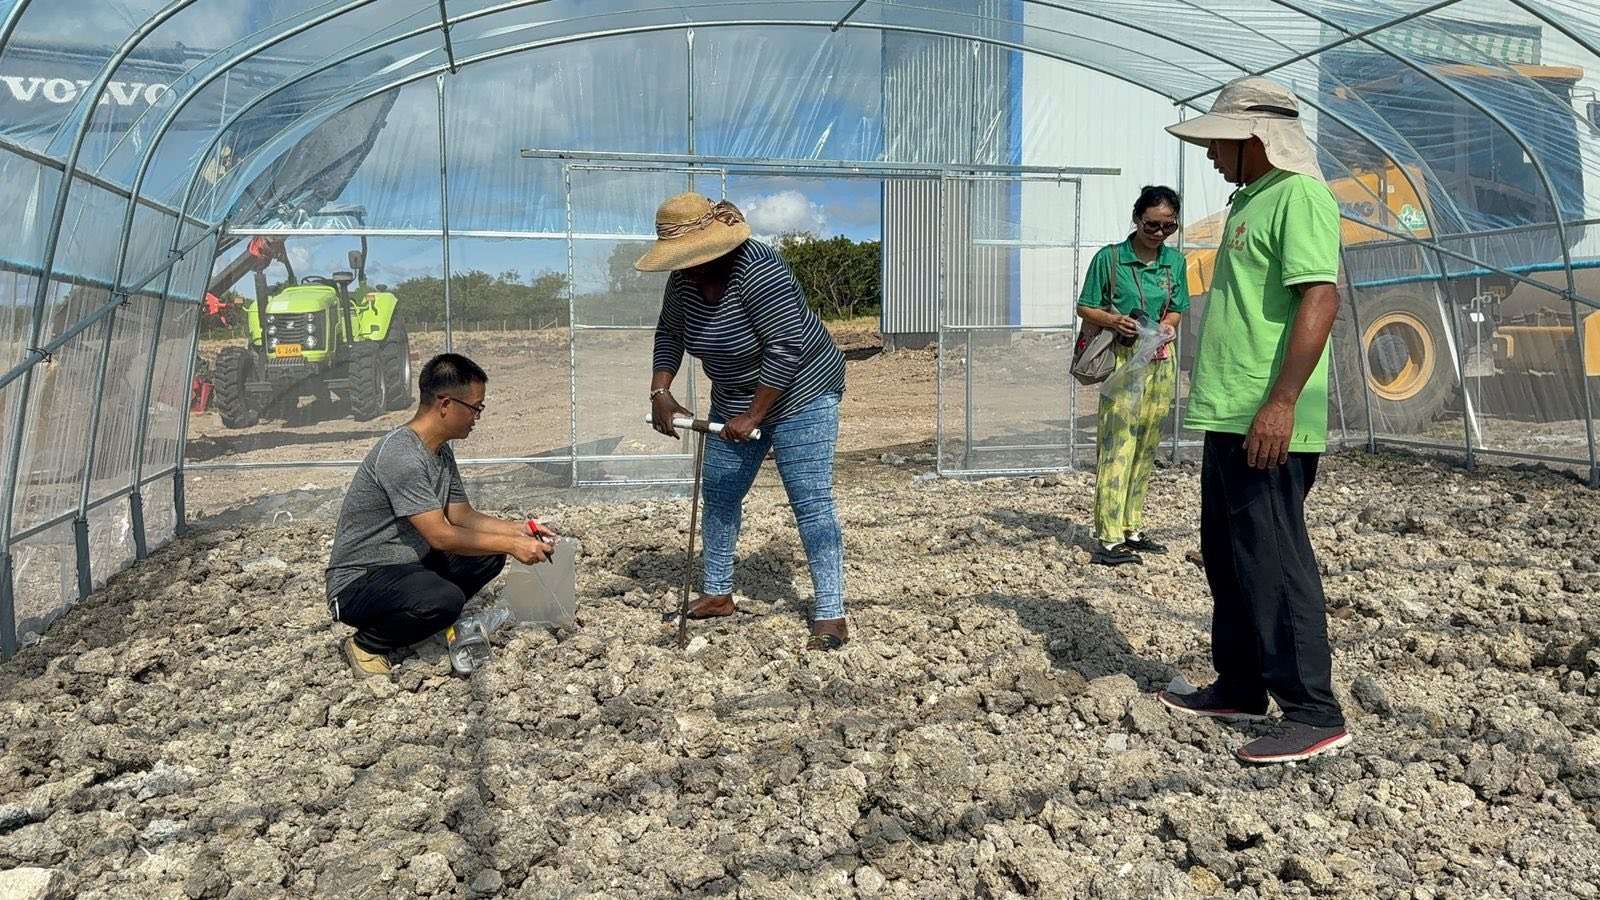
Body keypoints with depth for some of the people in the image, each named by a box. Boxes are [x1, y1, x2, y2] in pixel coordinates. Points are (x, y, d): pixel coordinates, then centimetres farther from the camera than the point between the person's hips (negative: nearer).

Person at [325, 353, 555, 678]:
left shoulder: (441, 452, 5)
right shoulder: (400, 455, -25)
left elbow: (463, 516, 11)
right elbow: (440, 536, -27)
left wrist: (519, 530, -1)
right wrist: (512, 545, -22)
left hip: (408, 565, 9)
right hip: (358, 583, -9)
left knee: (489, 556, -2)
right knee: (445, 599, -33)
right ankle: (366, 644, -5)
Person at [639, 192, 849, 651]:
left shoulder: (757, 271, -29)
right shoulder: (684, 279, -5)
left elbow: (787, 347, -31)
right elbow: (669, 333, 9)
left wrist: (753, 416, -27)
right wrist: (660, 392, -5)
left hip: (800, 395, -8)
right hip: (736, 401, 8)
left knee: (811, 502, -10)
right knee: (719, 493, 12)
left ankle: (830, 616, -5)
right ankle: (717, 594, 27)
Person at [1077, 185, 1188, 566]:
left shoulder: (1175, 262, 7)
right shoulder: (1109, 258, -6)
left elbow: (1176, 309, 16)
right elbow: (1085, 309, -1)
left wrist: (1167, 326, -6)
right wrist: (1113, 320, -20)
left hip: (1160, 362, 5)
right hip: (1122, 360, -5)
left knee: (1145, 448, 9)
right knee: (1117, 447, -10)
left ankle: (1132, 528, 19)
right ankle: (1108, 538, -9)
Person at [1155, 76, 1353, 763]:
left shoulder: (1300, 196, -10)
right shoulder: (1250, 200, 19)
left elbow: (1320, 300, -20)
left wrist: (1281, 402, -26)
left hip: (1269, 423, -10)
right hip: (1230, 417, 10)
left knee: (1271, 559, -7)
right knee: (1227, 554, 15)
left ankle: (1314, 713, 2)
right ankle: (1239, 687, 27)